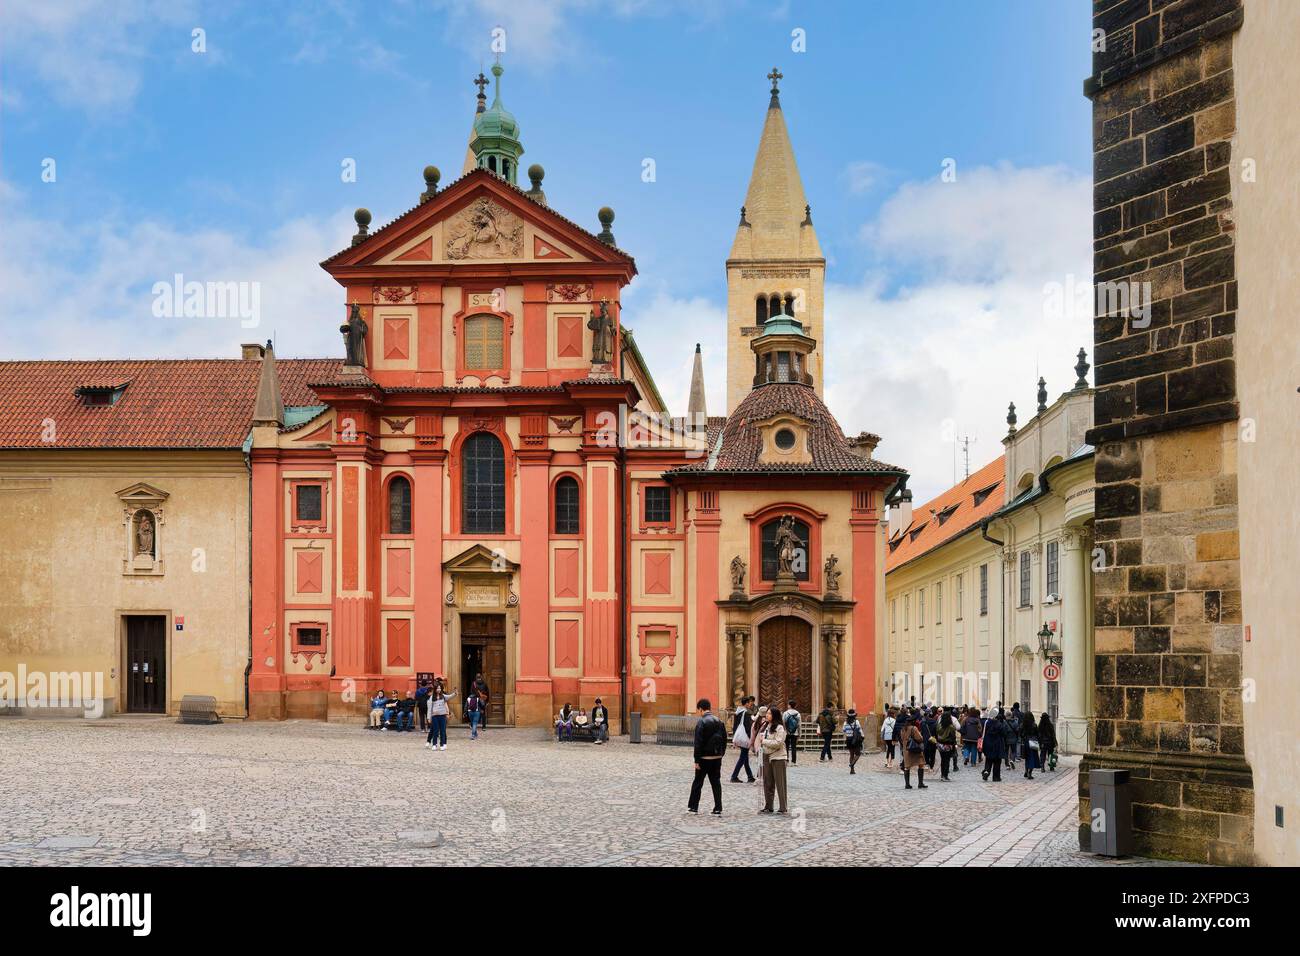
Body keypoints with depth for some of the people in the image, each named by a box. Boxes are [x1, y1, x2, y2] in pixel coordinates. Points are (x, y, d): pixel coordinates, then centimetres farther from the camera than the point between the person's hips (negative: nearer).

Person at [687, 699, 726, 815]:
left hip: (705, 758, -5)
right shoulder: (719, 721, 7)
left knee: (698, 782, 7)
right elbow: (724, 739, 10)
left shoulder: (701, 722, -13)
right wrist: (721, 754, 14)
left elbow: (698, 743, -15)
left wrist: (697, 760, -13)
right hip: (717, 757, 5)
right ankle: (718, 809, 3)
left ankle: (693, 807, 15)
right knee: (716, 783, 7)